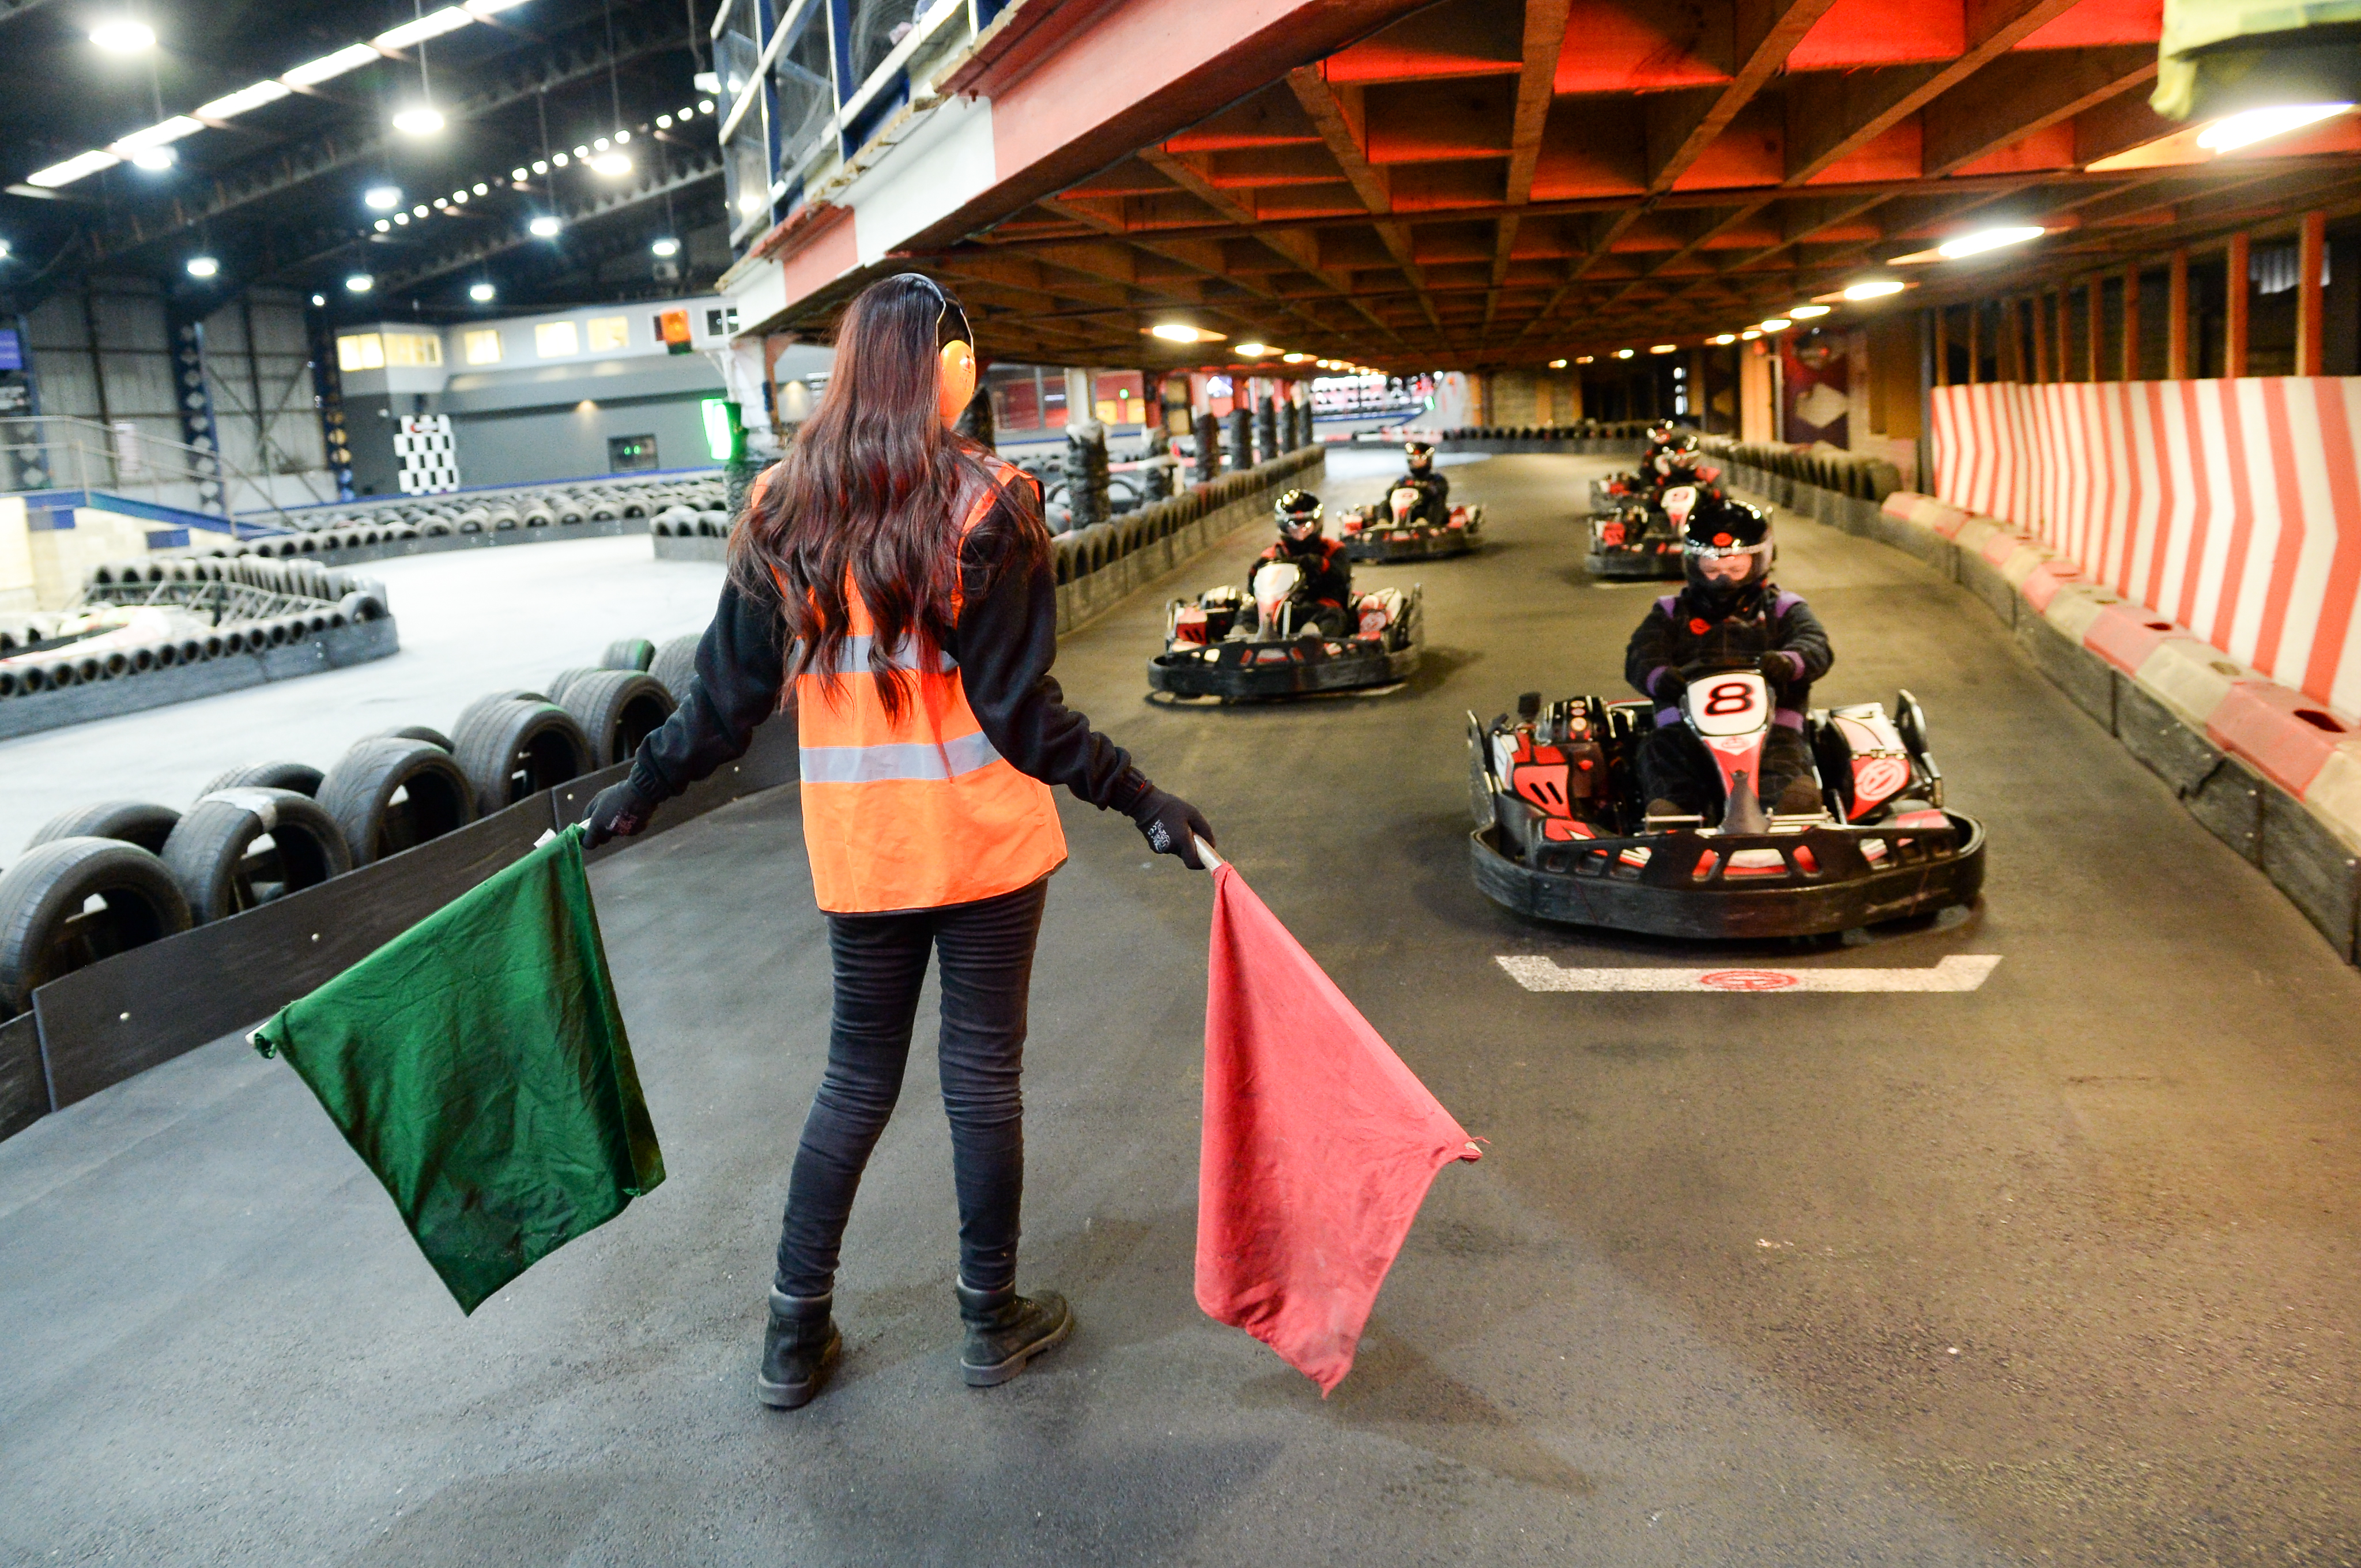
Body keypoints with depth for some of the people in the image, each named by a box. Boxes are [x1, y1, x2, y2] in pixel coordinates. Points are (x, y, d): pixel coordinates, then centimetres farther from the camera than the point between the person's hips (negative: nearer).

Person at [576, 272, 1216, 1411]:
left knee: (856, 1079, 16)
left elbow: (730, 694, 4)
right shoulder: (986, 505, -10)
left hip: (856, 847, 4)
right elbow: (1018, 708, -15)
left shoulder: (783, 509, 1)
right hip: (985, 842, -4)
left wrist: (640, 790, 16)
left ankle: (795, 1338, 24)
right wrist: (1141, 800, -12)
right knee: (983, 1077, 9)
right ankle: (992, 1321, 24)